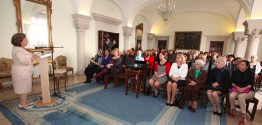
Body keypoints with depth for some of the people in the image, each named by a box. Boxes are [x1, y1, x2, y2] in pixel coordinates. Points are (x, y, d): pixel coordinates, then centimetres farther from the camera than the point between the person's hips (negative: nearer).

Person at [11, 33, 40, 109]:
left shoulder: (20, 49, 13)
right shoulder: (18, 50, -20)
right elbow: (23, 60, -31)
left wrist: (32, 57, 7)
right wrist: (32, 58, -18)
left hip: (23, 71, 10)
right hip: (21, 72, -10)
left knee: (24, 87, 17)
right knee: (23, 87, 0)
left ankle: (25, 102, 28)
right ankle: (23, 104, 12)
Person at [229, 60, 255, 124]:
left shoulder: (251, 73, -2)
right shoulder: (235, 72, 6)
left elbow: (251, 84, -10)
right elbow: (232, 82, 3)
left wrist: (243, 89, -26)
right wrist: (237, 87, -15)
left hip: (248, 90, -2)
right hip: (237, 88, 2)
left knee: (240, 96, -37)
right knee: (231, 96, -32)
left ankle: (243, 116, -23)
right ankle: (233, 109, -2)